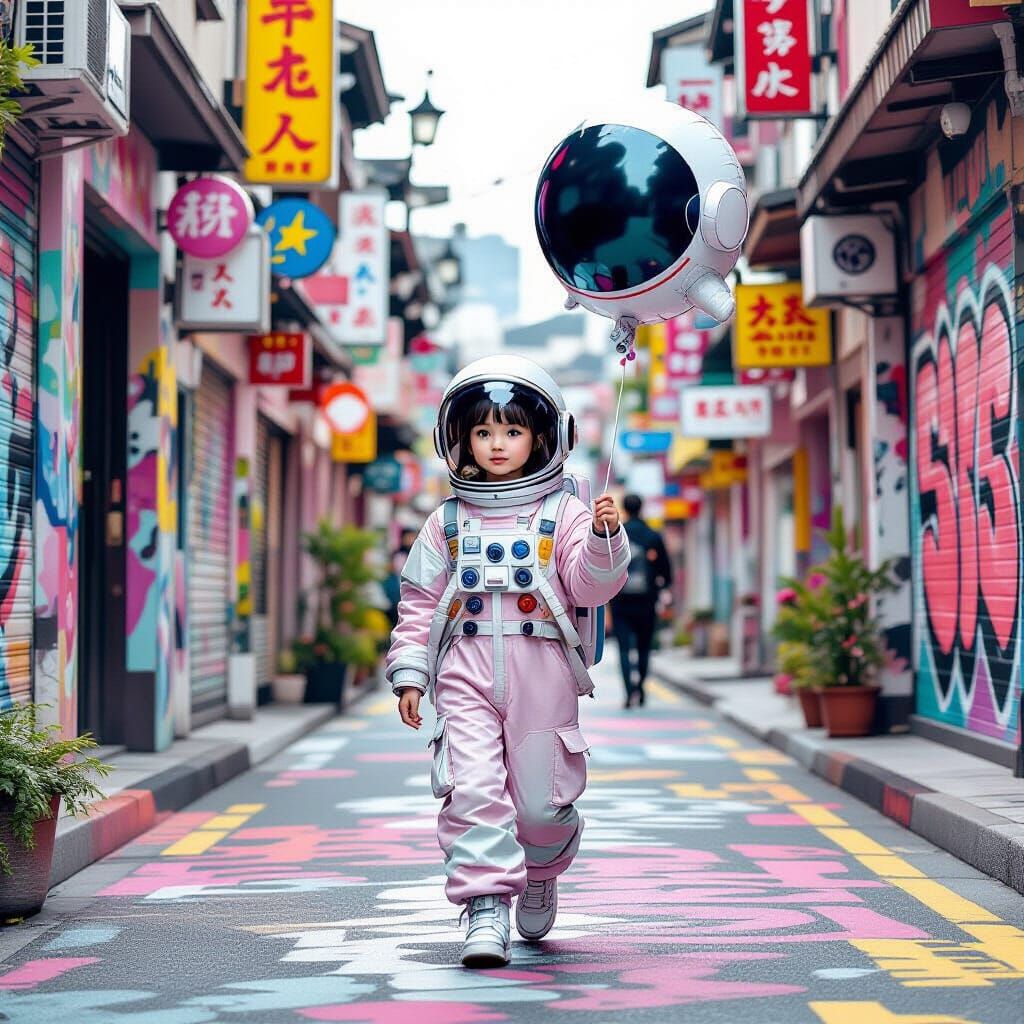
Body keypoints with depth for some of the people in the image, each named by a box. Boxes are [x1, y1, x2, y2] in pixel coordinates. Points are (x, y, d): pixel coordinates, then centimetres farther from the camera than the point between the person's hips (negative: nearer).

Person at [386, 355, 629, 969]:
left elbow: (590, 586, -5)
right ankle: (486, 906, -13)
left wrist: (604, 540, -22)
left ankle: (540, 873, 36)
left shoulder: (562, 515, 6)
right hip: (465, 671, 1)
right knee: (472, 787, -14)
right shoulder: (448, 523, 11)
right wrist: (409, 672, 6)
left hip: (543, 671, -1)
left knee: (541, 798, 5)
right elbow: (420, 601, 12)